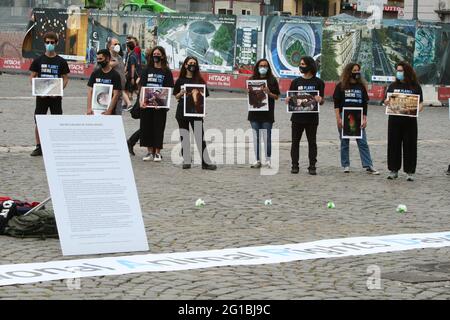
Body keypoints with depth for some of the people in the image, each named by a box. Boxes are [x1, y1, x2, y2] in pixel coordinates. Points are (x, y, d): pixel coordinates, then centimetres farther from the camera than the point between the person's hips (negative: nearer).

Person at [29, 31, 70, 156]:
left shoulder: (61, 61, 2)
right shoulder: (38, 60, 3)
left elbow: (65, 78, 3)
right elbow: (32, 77, 4)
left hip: (56, 96, -1)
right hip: (41, 96, 1)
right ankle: (38, 147, 10)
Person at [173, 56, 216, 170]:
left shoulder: (199, 80, 4)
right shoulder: (180, 81, 7)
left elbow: (204, 96, 6)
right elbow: (176, 96, 10)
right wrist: (181, 93, -10)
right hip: (182, 111, 2)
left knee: (200, 136, -7)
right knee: (184, 137, 5)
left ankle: (205, 162, -7)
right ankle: (186, 161, 11)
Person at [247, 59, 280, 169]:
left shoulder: (272, 80, 0)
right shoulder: (252, 79, 7)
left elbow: (276, 97, 3)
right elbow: (249, 94, 14)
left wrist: (269, 93, -15)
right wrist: (250, 92, -8)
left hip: (267, 113, -3)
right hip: (254, 113, 3)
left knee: (267, 137, -2)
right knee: (256, 137, 6)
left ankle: (268, 160, 6)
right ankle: (257, 160, 11)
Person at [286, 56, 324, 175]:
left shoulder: (318, 82, 2)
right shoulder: (296, 82, 8)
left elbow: (321, 101, 2)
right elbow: (290, 98, 9)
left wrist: (319, 99, -21)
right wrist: (288, 100, -14)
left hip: (312, 117, -2)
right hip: (297, 117, 2)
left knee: (312, 142, 4)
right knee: (295, 141, 4)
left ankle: (312, 166, 8)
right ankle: (295, 165, 10)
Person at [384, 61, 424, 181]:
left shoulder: (415, 87, 2)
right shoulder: (393, 86, 10)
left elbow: (420, 103, 1)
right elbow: (387, 101, 10)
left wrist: (417, 109, -21)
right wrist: (386, 102, -14)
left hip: (410, 120, -2)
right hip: (394, 119, 2)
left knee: (410, 145, 1)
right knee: (393, 145, 4)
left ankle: (410, 172, 7)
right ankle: (393, 170, 13)